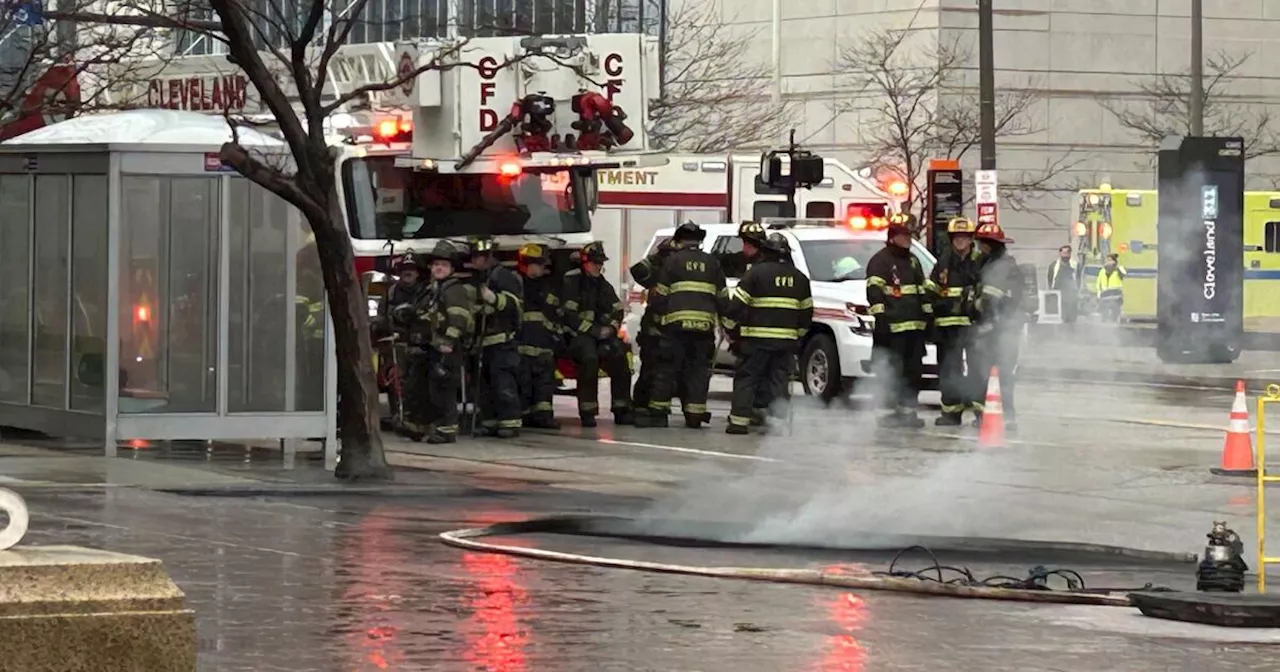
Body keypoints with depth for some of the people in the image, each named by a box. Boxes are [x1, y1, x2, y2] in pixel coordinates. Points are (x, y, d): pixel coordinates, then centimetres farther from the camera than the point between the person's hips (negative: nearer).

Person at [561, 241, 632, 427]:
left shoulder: (604, 286, 18)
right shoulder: (571, 283, -4)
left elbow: (617, 311, 18)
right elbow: (568, 315, -13)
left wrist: (610, 328, -3)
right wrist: (593, 330, -16)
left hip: (602, 333, 6)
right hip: (578, 334, -6)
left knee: (619, 358, -19)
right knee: (589, 358, -34)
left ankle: (621, 410, -10)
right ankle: (587, 413, -29)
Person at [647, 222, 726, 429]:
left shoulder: (672, 261, 4)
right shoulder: (712, 263, 14)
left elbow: (661, 295, 1)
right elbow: (722, 298, 15)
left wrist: (658, 319, 12)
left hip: (676, 324, -2)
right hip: (704, 325, 2)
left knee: (667, 368, 3)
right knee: (698, 370, 7)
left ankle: (659, 413, 1)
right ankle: (695, 415, 2)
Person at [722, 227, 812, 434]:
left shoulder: (756, 273, -8)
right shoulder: (798, 277, 12)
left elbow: (734, 306, -10)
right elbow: (806, 311, 16)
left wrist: (733, 329, 6)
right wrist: (797, 335, 25)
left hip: (757, 340, -5)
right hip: (786, 341, 5)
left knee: (746, 377, 0)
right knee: (776, 379, 14)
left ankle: (740, 419, -9)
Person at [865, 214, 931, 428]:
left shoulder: (913, 261, 23)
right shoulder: (880, 261, -2)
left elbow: (923, 290, 27)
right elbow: (874, 292, -11)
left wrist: (927, 316, 20)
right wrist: (881, 317, -19)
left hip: (915, 326, 8)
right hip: (892, 327, -8)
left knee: (913, 370, 7)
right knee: (893, 371, -10)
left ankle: (909, 410, 11)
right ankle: (893, 411, -8)